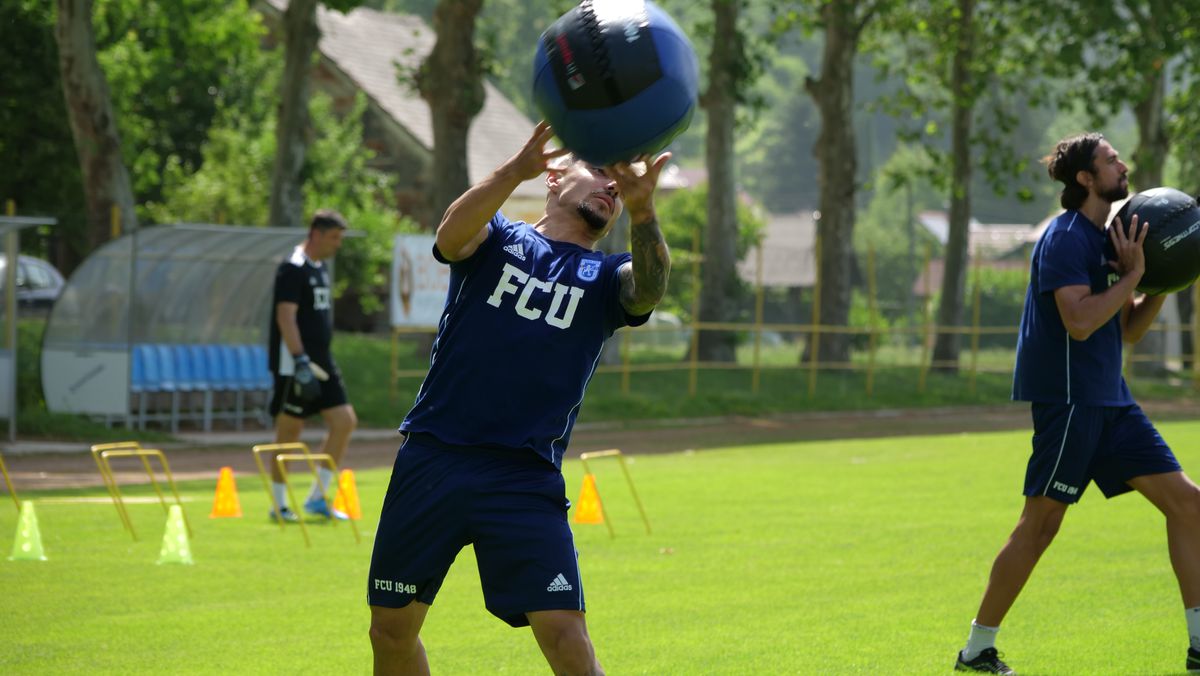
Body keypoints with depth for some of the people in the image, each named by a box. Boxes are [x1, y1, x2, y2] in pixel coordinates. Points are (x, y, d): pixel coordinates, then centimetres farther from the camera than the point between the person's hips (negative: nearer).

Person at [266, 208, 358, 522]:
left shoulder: (320, 268, 15)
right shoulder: (293, 268, -13)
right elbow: (285, 317, -21)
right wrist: (301, 362, -26)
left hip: (321, 363, 9)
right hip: (294, 365, -9)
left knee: (345, 421, 2)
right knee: (289, 431, -2)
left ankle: (318, 498, 9)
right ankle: (279, 505, 8)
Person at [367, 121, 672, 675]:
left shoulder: (605, 279, 9)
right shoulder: (497, 240, 8)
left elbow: (649, 287, -15)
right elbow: (451, 236, -16)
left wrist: (642, 210, -36)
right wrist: (518, 169, -36)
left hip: (525, 479, 0)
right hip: (432, 459, 1)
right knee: (392, 629, 8)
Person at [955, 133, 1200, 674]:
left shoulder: (1106, 239, 16)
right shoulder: (1066, 238, -13)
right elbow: (1080, 321, -24)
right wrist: (1132, 275, -17)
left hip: (1109, 400, 9)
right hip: (1064, 399, -9)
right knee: (1041, 523, -6)